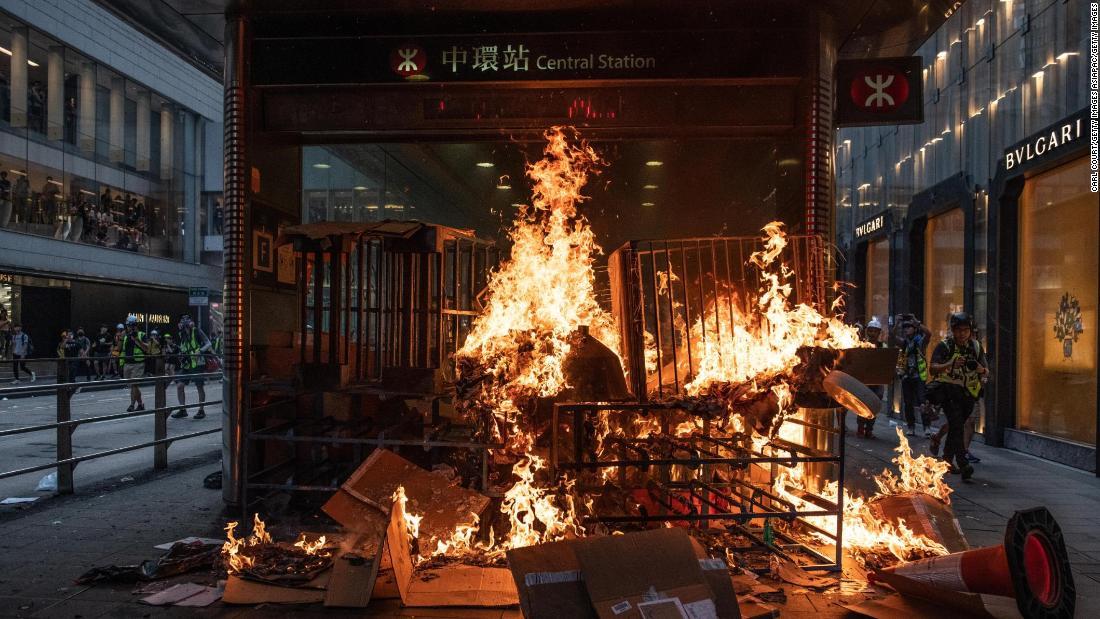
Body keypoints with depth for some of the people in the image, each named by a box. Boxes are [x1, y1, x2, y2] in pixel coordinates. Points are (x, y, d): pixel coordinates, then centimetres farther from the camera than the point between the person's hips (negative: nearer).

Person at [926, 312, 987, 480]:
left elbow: (986, 372, 6)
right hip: (948, 390, -4)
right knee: (957, 424, -19)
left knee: (955, 426, 14)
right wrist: (950, 364, -34)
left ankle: (947, 459, 31)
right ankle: (963, 464, -25)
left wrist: (981, 369, -18)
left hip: (968, 393, 5)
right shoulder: (944, 346, -8)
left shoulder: (976, 346, 5)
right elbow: (932, 368, -17)